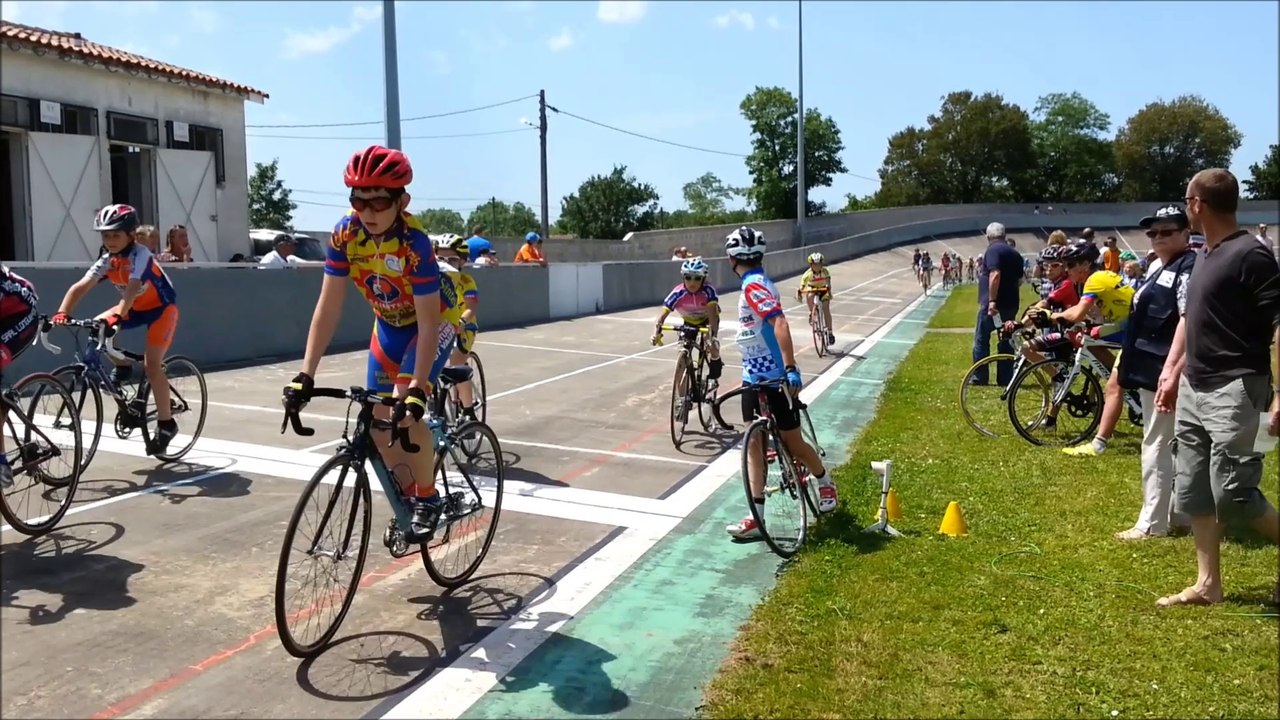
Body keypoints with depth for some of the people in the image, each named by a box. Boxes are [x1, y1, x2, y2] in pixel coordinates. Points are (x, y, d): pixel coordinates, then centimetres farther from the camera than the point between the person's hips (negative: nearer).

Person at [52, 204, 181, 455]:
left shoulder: (140, 254, -27)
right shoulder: (107, 260, -10)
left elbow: (132, 288, -41)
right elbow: (80, 286, -20)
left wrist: (117, 316, -56)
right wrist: (62, 312, -36)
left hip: (162, 307, -7)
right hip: (135, 307, 7)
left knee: (151, 364, -15)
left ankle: (166, 423, -5)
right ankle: (123, 367, 10)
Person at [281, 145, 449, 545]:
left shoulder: (414, 241, -34)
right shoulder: (345, 234, -21)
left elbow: (428, 321, -34)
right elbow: (328, 305, -20)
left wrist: (417, 388, -42)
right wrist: (306, 374, -26)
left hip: (434, 321, -5)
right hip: (389, 323, 5)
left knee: (408, 410, -21)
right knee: (378, 418, 3)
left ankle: (428, 499, -2)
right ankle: (408, 497, 23)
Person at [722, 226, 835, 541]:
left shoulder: (754, 285, -20)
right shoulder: (754, 284, 11)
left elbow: (779, 323, -34)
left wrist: (790, 368, -41)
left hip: (775, 378, -9)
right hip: (753, 377, 9)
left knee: (792, 442, 6)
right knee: (754, 444, 5)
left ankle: (825, 483, 34)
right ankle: (756, 517, 6)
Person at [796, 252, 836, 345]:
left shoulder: (825, 271, -24)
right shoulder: (808, 273, -26)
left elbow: (828, 280, -38)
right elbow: (802, 284, -31)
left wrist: (828, 288, -58)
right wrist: (799, 292, -50)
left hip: (823, 290, 0)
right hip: (812, 289, 0)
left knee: (826, 310, -12)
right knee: (809, 296, -36)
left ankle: (830, 332, -6)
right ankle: (811, 313, -9)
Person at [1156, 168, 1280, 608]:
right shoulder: (1204, 255, 13)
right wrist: (1173, 370, 19)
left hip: (1234, 389, -9)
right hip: (1194, 388, 9)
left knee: (1231, 493, -9)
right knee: (1193, 491, 10)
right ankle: (1208, 585, 19)